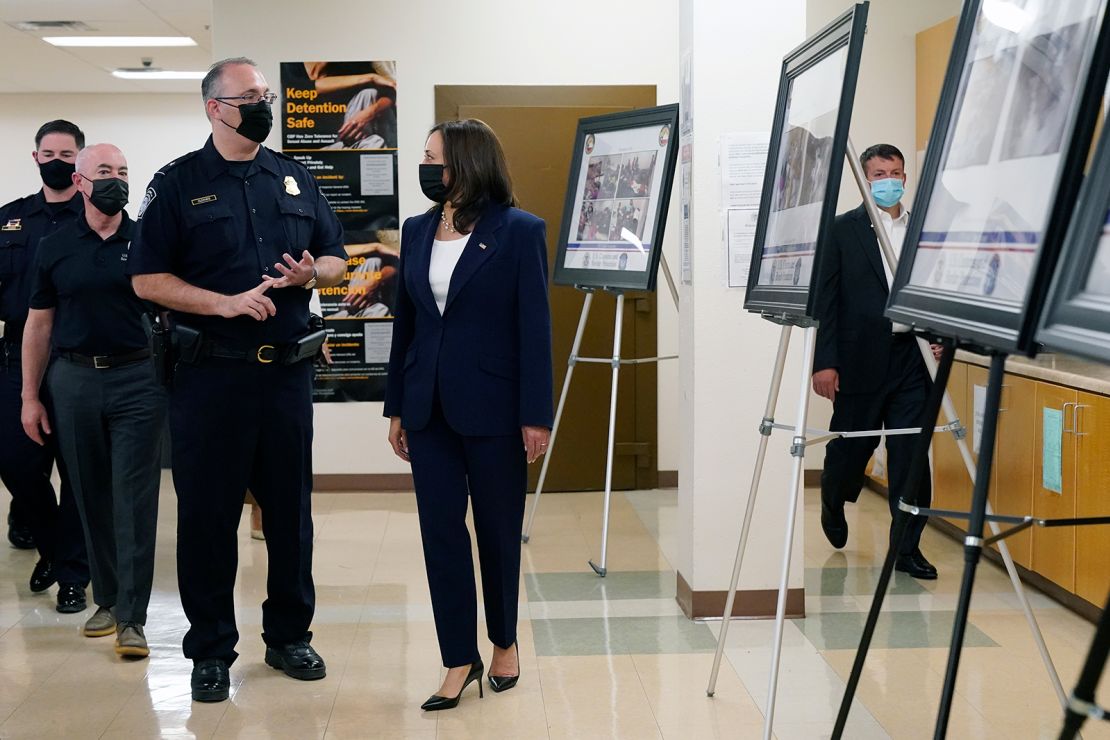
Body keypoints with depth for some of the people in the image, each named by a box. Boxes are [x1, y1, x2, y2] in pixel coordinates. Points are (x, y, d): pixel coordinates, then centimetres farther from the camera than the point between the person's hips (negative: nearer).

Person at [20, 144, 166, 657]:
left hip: (137, 380, -2)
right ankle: (107, 599, 22)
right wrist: (29, 397, 7)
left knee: (134, 499, -4)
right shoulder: (55, 247, 7)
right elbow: (38, 325, 10)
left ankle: (132, 616, -2)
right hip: (74, 379, 2)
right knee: (91, 497, 9)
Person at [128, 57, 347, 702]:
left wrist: (311, 272, -8)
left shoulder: (297, 180, 11)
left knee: (291, 509, 10)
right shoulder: (179, 184, -1)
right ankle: (211, 648, 16)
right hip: (211, 374, -3)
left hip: (287, 369, 3)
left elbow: (336, 260, 15)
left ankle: (290, 634, 25)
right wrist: (224, 303, -17)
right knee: (208, 512, 3)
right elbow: (147, 278, -5)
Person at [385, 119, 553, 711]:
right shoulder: (417, 231, 8)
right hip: (430, 410, 4)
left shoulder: (519, 231, -6)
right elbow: (404, 322, 11)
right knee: (440, 532, 4)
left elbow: (535, 326, -8)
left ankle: (505, 641, 30)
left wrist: (536, 416, -11)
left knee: (498, 531, 10)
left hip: (492, 409, -4)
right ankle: (460, 658, 15)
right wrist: (397, 407, 11)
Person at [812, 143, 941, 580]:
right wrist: (824, 362, -10)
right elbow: (825, 298, -4)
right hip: (860, 358, -2)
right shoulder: (844, 229, 0)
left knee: (911, 454, 1)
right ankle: (832, 504, 42)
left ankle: (907, 549, 10)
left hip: (911, 358, 2)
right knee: (850, 445, 9)